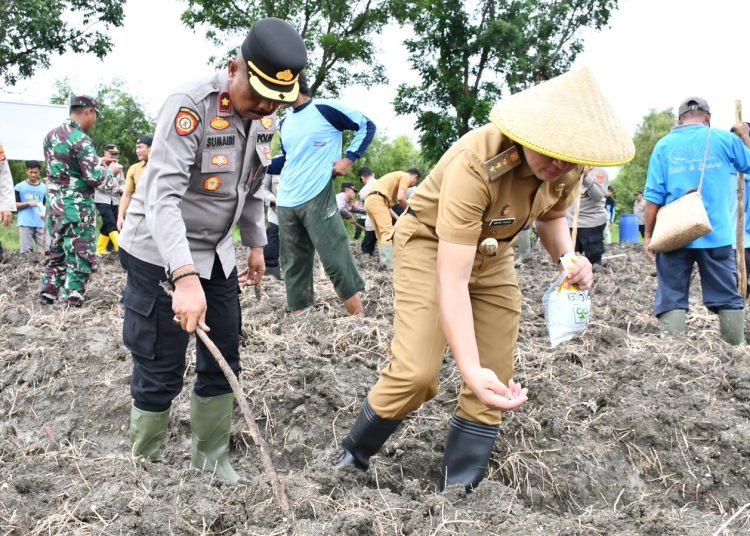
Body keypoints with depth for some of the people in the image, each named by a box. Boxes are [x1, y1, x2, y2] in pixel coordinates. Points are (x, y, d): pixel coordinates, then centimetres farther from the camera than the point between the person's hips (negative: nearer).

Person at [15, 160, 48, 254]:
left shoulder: (44, 187, 11)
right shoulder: (19, 187, 4)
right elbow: (14, 205, 1)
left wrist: (46, 212, -7)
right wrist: (28, 204, -14)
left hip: (40, 223, 2)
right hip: (25, 223, -2)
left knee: (42, 250, 1)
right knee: (26, 251, -3)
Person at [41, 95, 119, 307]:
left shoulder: (51, 135, 9)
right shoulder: (81, 140, -17)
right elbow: (96, 179, -19)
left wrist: (96, 162, 19)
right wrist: (111, 171, 2)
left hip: (54, 206, 8)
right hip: (77, 210, -8)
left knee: (56, 254, 18)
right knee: (79, 260, 0)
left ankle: (46, 300, 21)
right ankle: (73, 305, 2)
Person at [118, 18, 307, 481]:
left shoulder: (265, 116, -2)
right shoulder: (190, 106, -26)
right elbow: (161, 196, -34)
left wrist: (256, 244, 14)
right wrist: (185, 277, -43)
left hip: (216, 253, 7)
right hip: (161, 255, -7)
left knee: (223, 361, 11)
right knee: (161, 373, -1)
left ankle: (211, 456, 29)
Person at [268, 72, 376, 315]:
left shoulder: (325, 109, -5)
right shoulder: (284, 123, 16)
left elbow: (367, 126, 0)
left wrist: (349, 159, -7)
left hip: (317, 199, -7)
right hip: (285, 203, 7)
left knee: (335, 261, -6)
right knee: (294, 266, 8)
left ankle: (360, 319, 5)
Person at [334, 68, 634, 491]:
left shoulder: (568, 165, -18)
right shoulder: (476, 164, -38)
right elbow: (452, 279, -40)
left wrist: (569, 257, -13)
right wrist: (470, 369, -49)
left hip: (494, 252, 6)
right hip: (432, 242, -6)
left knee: (497, 382, 0)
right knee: (416, 373, -18)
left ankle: (459, 489, 14)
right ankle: (353, 459, 8)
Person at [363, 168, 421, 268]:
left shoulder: (398, 176, 32)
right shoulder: (406, 176, 4)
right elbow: (400, 198, -11)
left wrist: (398, 218, 27)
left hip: (370, 201, 10)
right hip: (377, 200, -10)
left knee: (382, 234, 12)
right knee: (388, 233, -14)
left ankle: (385, 263, 10)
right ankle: (391, 264, -21)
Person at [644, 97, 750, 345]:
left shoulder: (664, 145, 3)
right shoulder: (725, 139, 3)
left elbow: (654, 196, -3)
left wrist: (648, 235, 3)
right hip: (717, 235, 0)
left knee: (671, 299, 4)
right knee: (727, 297, 10)